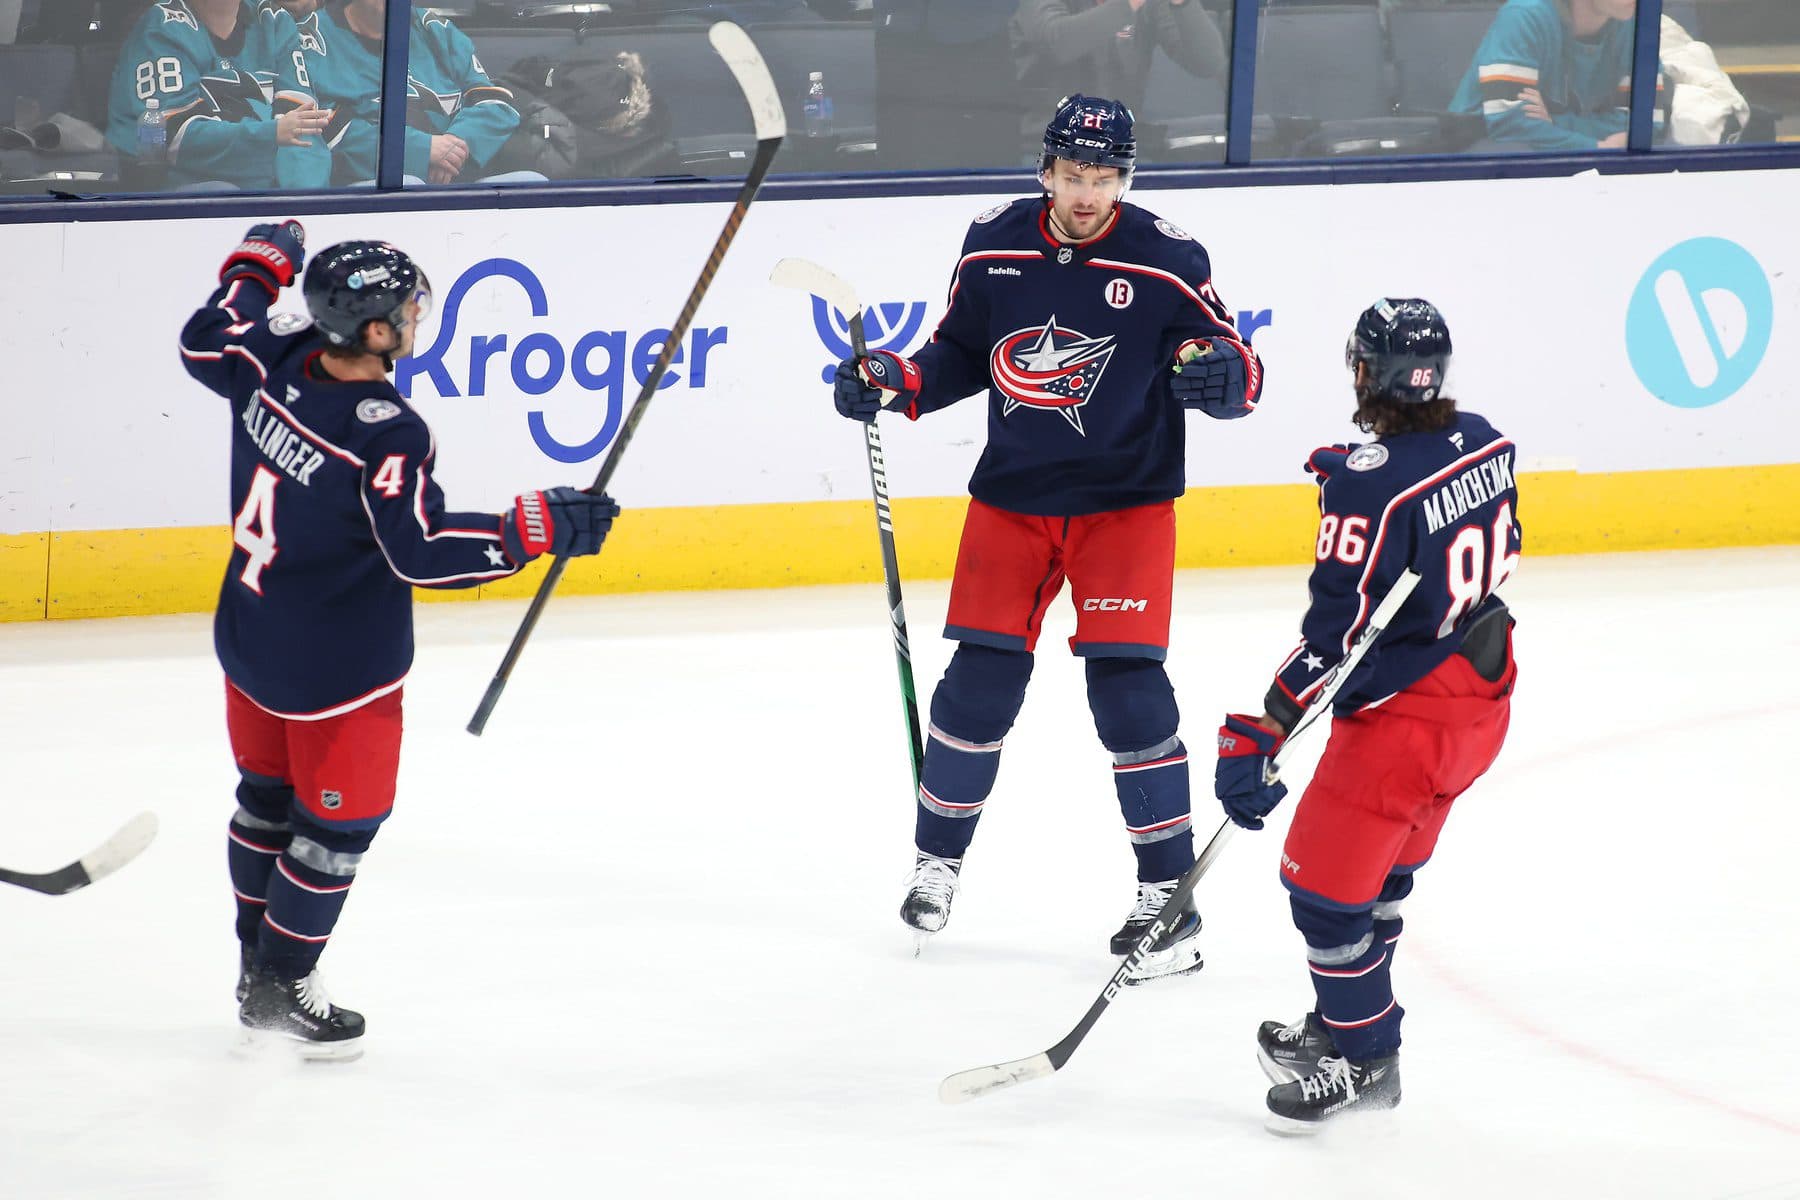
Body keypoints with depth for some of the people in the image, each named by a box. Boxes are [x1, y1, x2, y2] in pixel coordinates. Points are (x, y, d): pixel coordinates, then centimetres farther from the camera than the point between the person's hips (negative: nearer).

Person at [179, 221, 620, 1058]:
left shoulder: (274, 358, -12)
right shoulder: (386, 436, -32)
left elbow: (205, 342, 9)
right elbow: (421, 551, -31)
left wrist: (258, 267, 24)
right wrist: (537, 528, -27)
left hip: (252, 640, 8)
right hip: (336, 672, -8)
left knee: (269, 795, 24)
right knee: (338, 820, 11)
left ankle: (258, 963, 39)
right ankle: (279, 988, 21)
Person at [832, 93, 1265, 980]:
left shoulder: (1166, 261, -12)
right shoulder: (994, 247, -2)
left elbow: (1242, 374, -9)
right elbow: (961, 354, 13)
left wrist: (1222, 373, -31)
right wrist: (892, 382, -3)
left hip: (1124, 502, -3)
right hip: (1012, 497, 3)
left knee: (1127, 685, -11)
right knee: (980, 682, 3)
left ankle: (1169, 893, -3)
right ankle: (938, 856, 26)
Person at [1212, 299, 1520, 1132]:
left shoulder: (1371, 486, -25)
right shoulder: (1484, 444, -1)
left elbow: (1336, 636, -25)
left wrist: (1259, 736, -23)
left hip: (1403, 718, -9)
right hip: (1480, 696, 9)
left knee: (1325, 883, 4)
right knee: (1382, 873, 24)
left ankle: (1364, 1062, 14)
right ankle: (1343, 1024, 38)